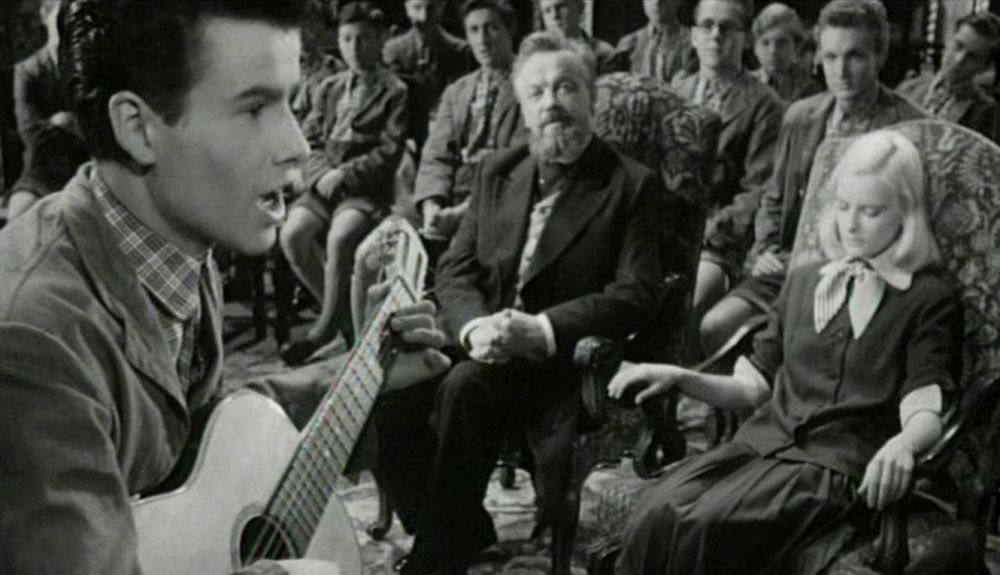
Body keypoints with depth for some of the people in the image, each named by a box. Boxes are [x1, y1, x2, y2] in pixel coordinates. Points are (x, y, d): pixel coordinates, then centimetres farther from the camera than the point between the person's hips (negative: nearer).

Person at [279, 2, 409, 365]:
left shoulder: (394, 91, 4)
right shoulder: (328, 89, 20)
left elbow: (389, 152, -6)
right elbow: (309, 140, 15)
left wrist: (344, 175, -14)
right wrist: (322, 173, -6)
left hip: (368, 188, -5)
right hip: (325, 183, 5)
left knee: (339, 237, -34)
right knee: (291, 234, -23)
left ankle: (326, 325, -14)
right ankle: (342, 314, -4)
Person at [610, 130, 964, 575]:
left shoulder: (930, 300, 4)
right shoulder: (804, 281, 21)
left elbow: (926, 411, -8)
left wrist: (903, 444, -32)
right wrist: (679, 378, 4)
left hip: (842, 465, -5)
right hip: (764, 442, 5)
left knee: (703, 526, -30)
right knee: (655, 517, -24)